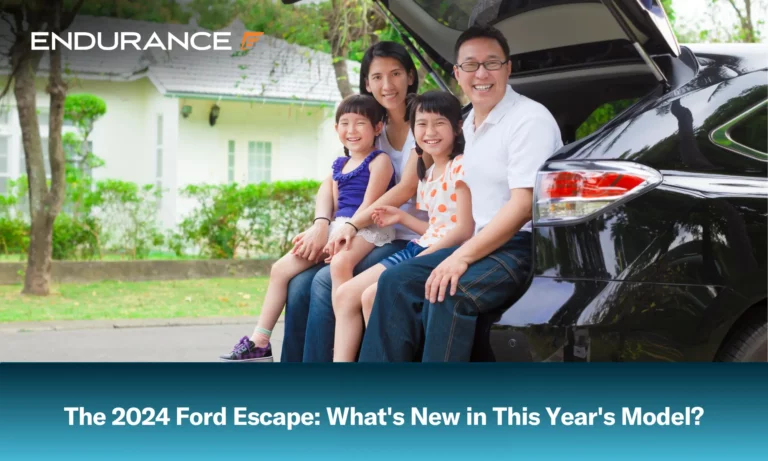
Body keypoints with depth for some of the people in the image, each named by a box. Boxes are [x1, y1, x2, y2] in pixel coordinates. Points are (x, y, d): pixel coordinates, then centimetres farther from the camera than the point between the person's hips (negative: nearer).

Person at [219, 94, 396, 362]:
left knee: (340, 264, -40)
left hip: (367, 229, -8)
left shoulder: (379, 161, -3)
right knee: (281, 268, -1)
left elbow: (368, 205, -13)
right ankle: (259, 343, 4)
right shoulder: (339, 165, 20)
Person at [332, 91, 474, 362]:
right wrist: (402, 218, 11)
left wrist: (420, 260, -19)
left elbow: (464, 229, -16)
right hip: (420, 248, 9)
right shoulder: (427, 174, 17)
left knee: (373, 296, -24)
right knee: (345, 295, -1)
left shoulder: (460, 166, -9)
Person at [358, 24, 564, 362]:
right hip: (486, 242, 9)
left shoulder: (530, 119, -12)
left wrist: (463, 257, -23)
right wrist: (461, 253, 8)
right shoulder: (470, 125, 15)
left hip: (526, 246, -8)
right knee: (396, 281, -7)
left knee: (448, 295, -31)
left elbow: (524, 205, -19)